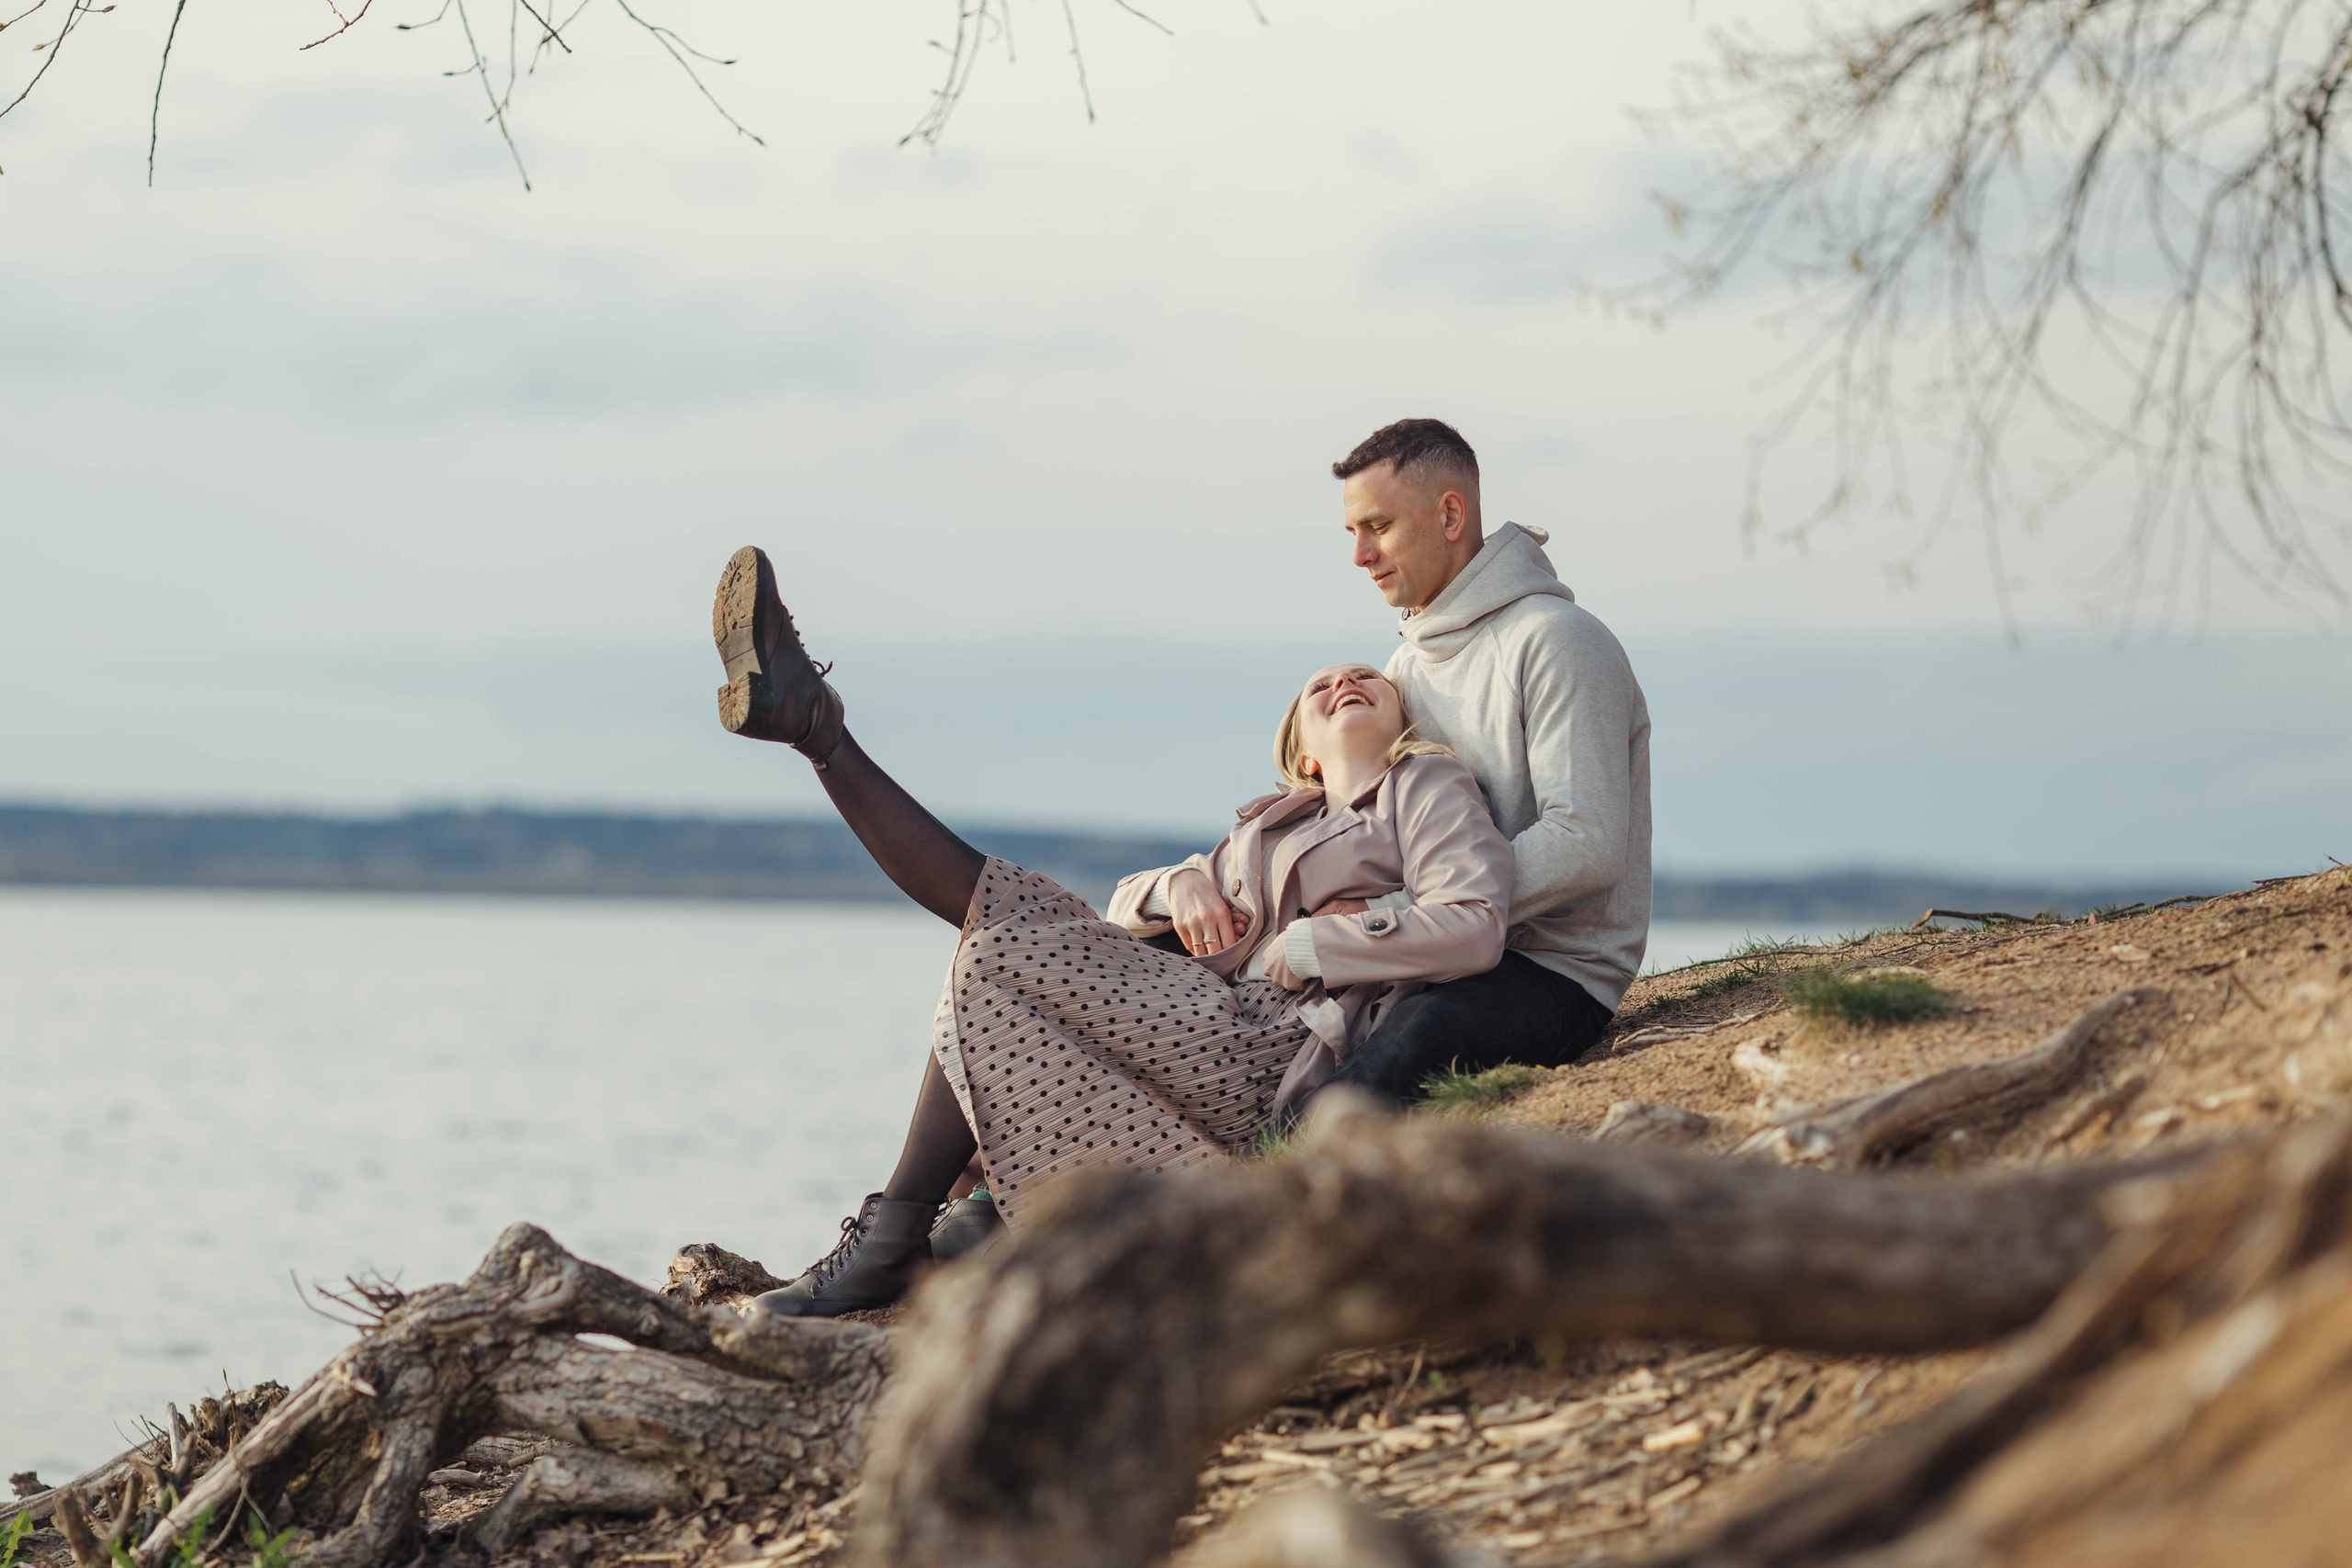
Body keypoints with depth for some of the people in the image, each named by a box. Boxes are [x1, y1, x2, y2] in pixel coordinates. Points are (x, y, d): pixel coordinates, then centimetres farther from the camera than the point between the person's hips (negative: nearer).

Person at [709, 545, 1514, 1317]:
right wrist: (1183, 885, 7)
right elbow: (1124, 902, 32)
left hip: (1276, 1053, -7)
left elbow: (1472, 927, -10)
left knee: (1001, 954, -16)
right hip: (1221, 1034, 7)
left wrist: (1299, 949, -6)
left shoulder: (1428, 786, 10)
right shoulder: (1275, 824, 32)